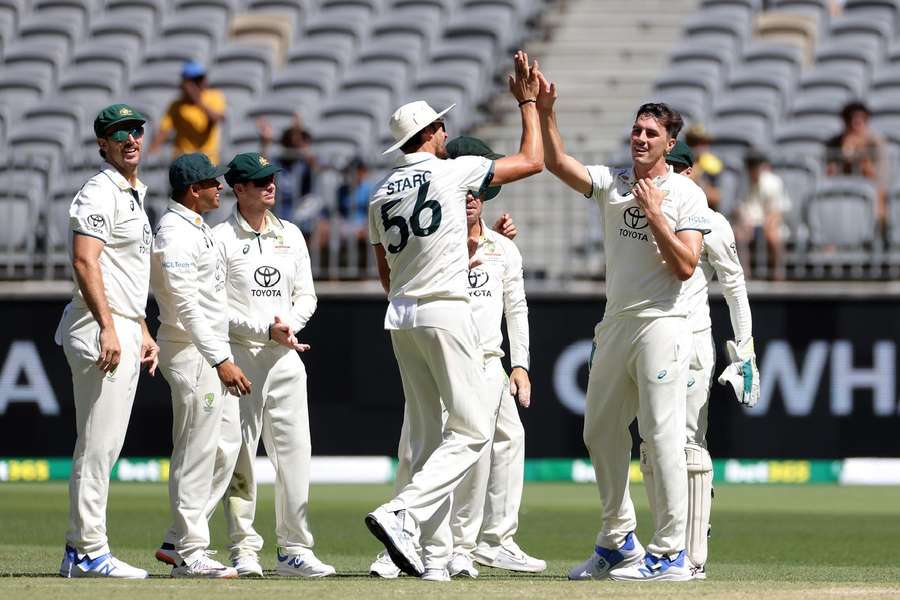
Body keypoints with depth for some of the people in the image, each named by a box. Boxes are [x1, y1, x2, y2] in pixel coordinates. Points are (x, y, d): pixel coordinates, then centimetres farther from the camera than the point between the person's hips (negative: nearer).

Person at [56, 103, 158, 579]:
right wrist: (108, 327, -27)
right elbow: (85, 261, -21)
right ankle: (89, 552, -9)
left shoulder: (133, 196, 21)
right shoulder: (99, 193, -11)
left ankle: (79, 551, 15)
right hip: (100, 331, -10)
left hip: (123, 333, 10)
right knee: (98, 446, -10)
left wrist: (143, 331, 22)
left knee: (101, 446, 11)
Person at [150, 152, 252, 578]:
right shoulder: (175, 234, -16)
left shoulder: (197, 228, 17)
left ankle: (183, 538, 14)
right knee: (196, 452, -8)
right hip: (191, 352, -10)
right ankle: (190, 555, -5)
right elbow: (186, 305, -21)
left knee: (226, 444, 10)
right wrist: (220, 360, -23)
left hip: (213, 351, 10)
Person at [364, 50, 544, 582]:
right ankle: (403, 515, -23)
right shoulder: (452, 171, -5)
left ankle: (434, 555, 5)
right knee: (473, 429, -6)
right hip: (446, 312, -7)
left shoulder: (382, 194, 12)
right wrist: (528, 102, 11)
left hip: (401, 318, 7)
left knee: (429, 434, 9)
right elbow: (533, 161, 0)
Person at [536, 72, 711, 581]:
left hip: (663, 325, -6)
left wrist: (654, 213, -16)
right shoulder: (612, 182, 9)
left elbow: (686, 266, -13)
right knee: (601, 433, 12)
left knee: (663, 437, -9)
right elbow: (557, 162, -5)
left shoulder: (687, 195, -4)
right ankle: (619, 540, 24)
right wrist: (545, 112, -17)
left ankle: (670, 554, -6)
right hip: (616, 324, 6)